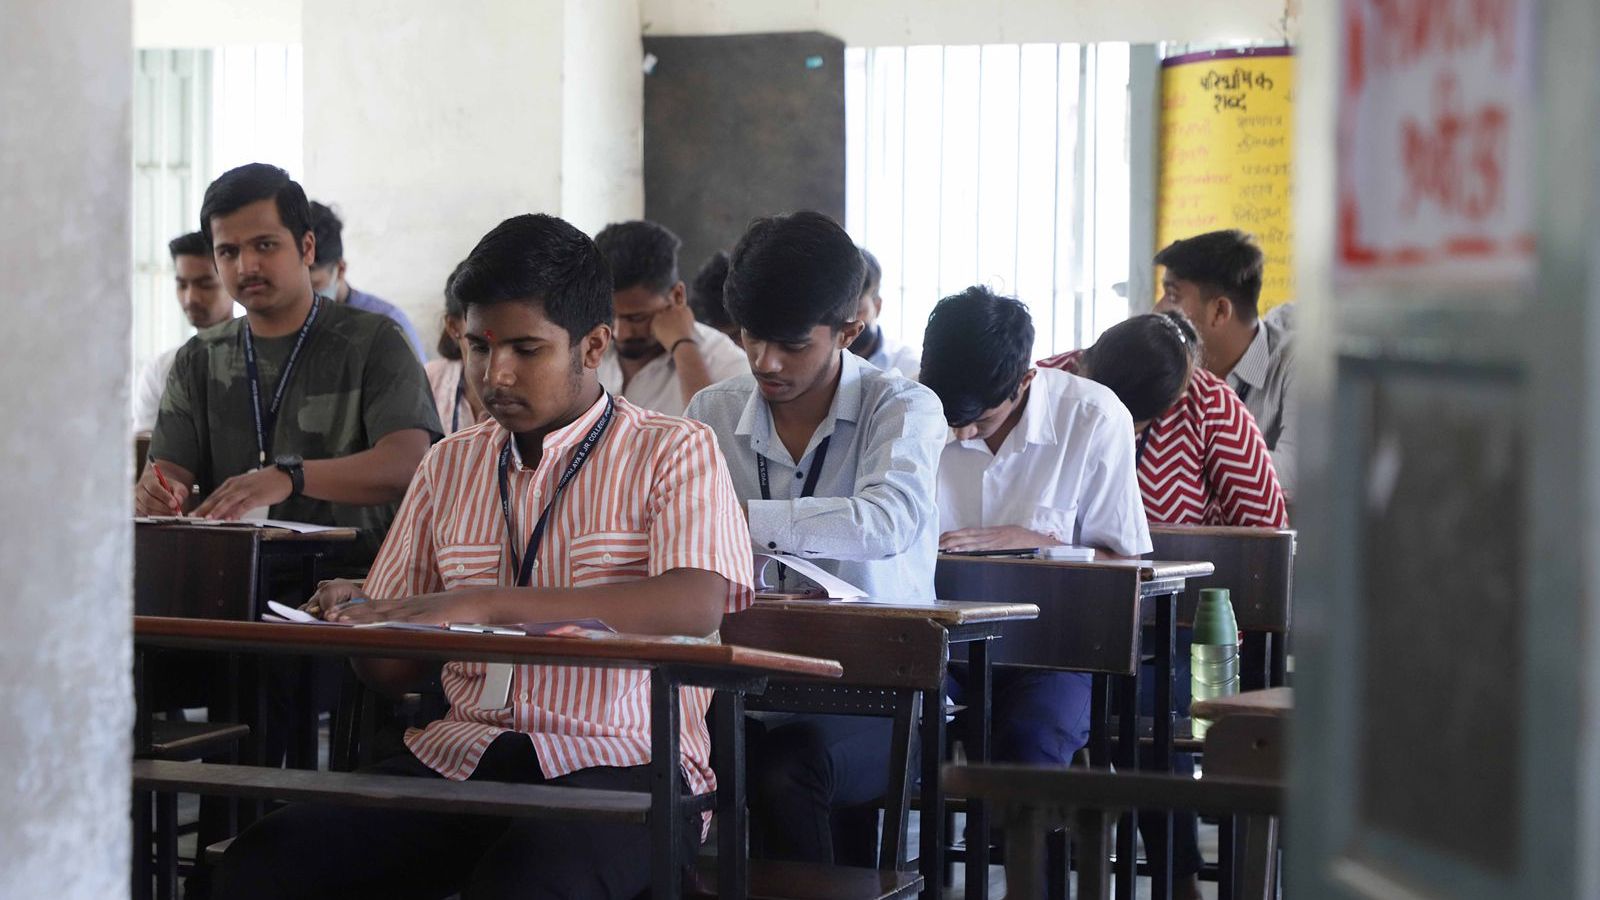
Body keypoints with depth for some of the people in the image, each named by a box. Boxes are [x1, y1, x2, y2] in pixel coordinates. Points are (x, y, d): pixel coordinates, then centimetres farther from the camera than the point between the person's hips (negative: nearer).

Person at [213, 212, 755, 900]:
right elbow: (396, 669, 20)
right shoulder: (450, 464, 20)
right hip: (459, 756, 5)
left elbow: (694, 607, -17)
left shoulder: (674, 454, 4)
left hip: (615, 764, -5)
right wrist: (358, 621, -5)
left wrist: (485, 603, -23)